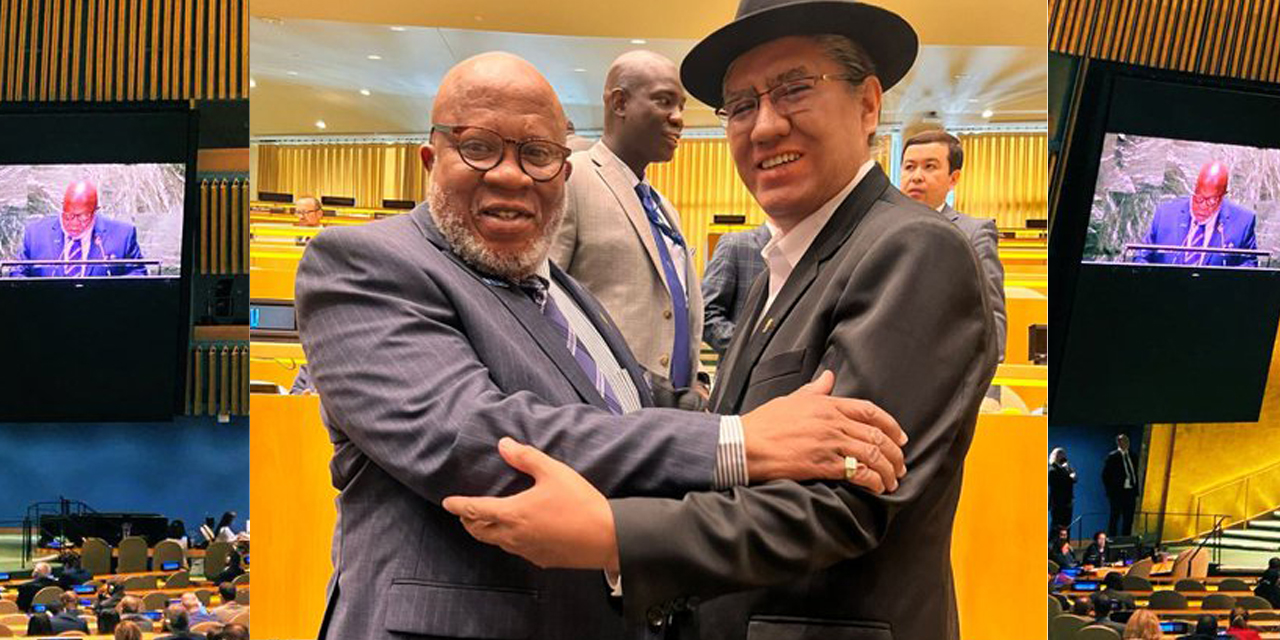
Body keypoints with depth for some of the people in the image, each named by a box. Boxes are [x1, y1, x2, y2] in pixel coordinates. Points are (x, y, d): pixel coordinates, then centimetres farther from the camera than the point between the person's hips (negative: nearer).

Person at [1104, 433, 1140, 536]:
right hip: (1118, 492, -6)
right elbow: (1105, 476, -5)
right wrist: (1110, 493, -9)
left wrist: (1136, 493, 11)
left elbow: (1135, 474, 16)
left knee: (1128, 520, 8)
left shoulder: (1132, 456, 12)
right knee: (1114, 519, -1)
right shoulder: (1112, 456, -5)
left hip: (1130, 492, 6)